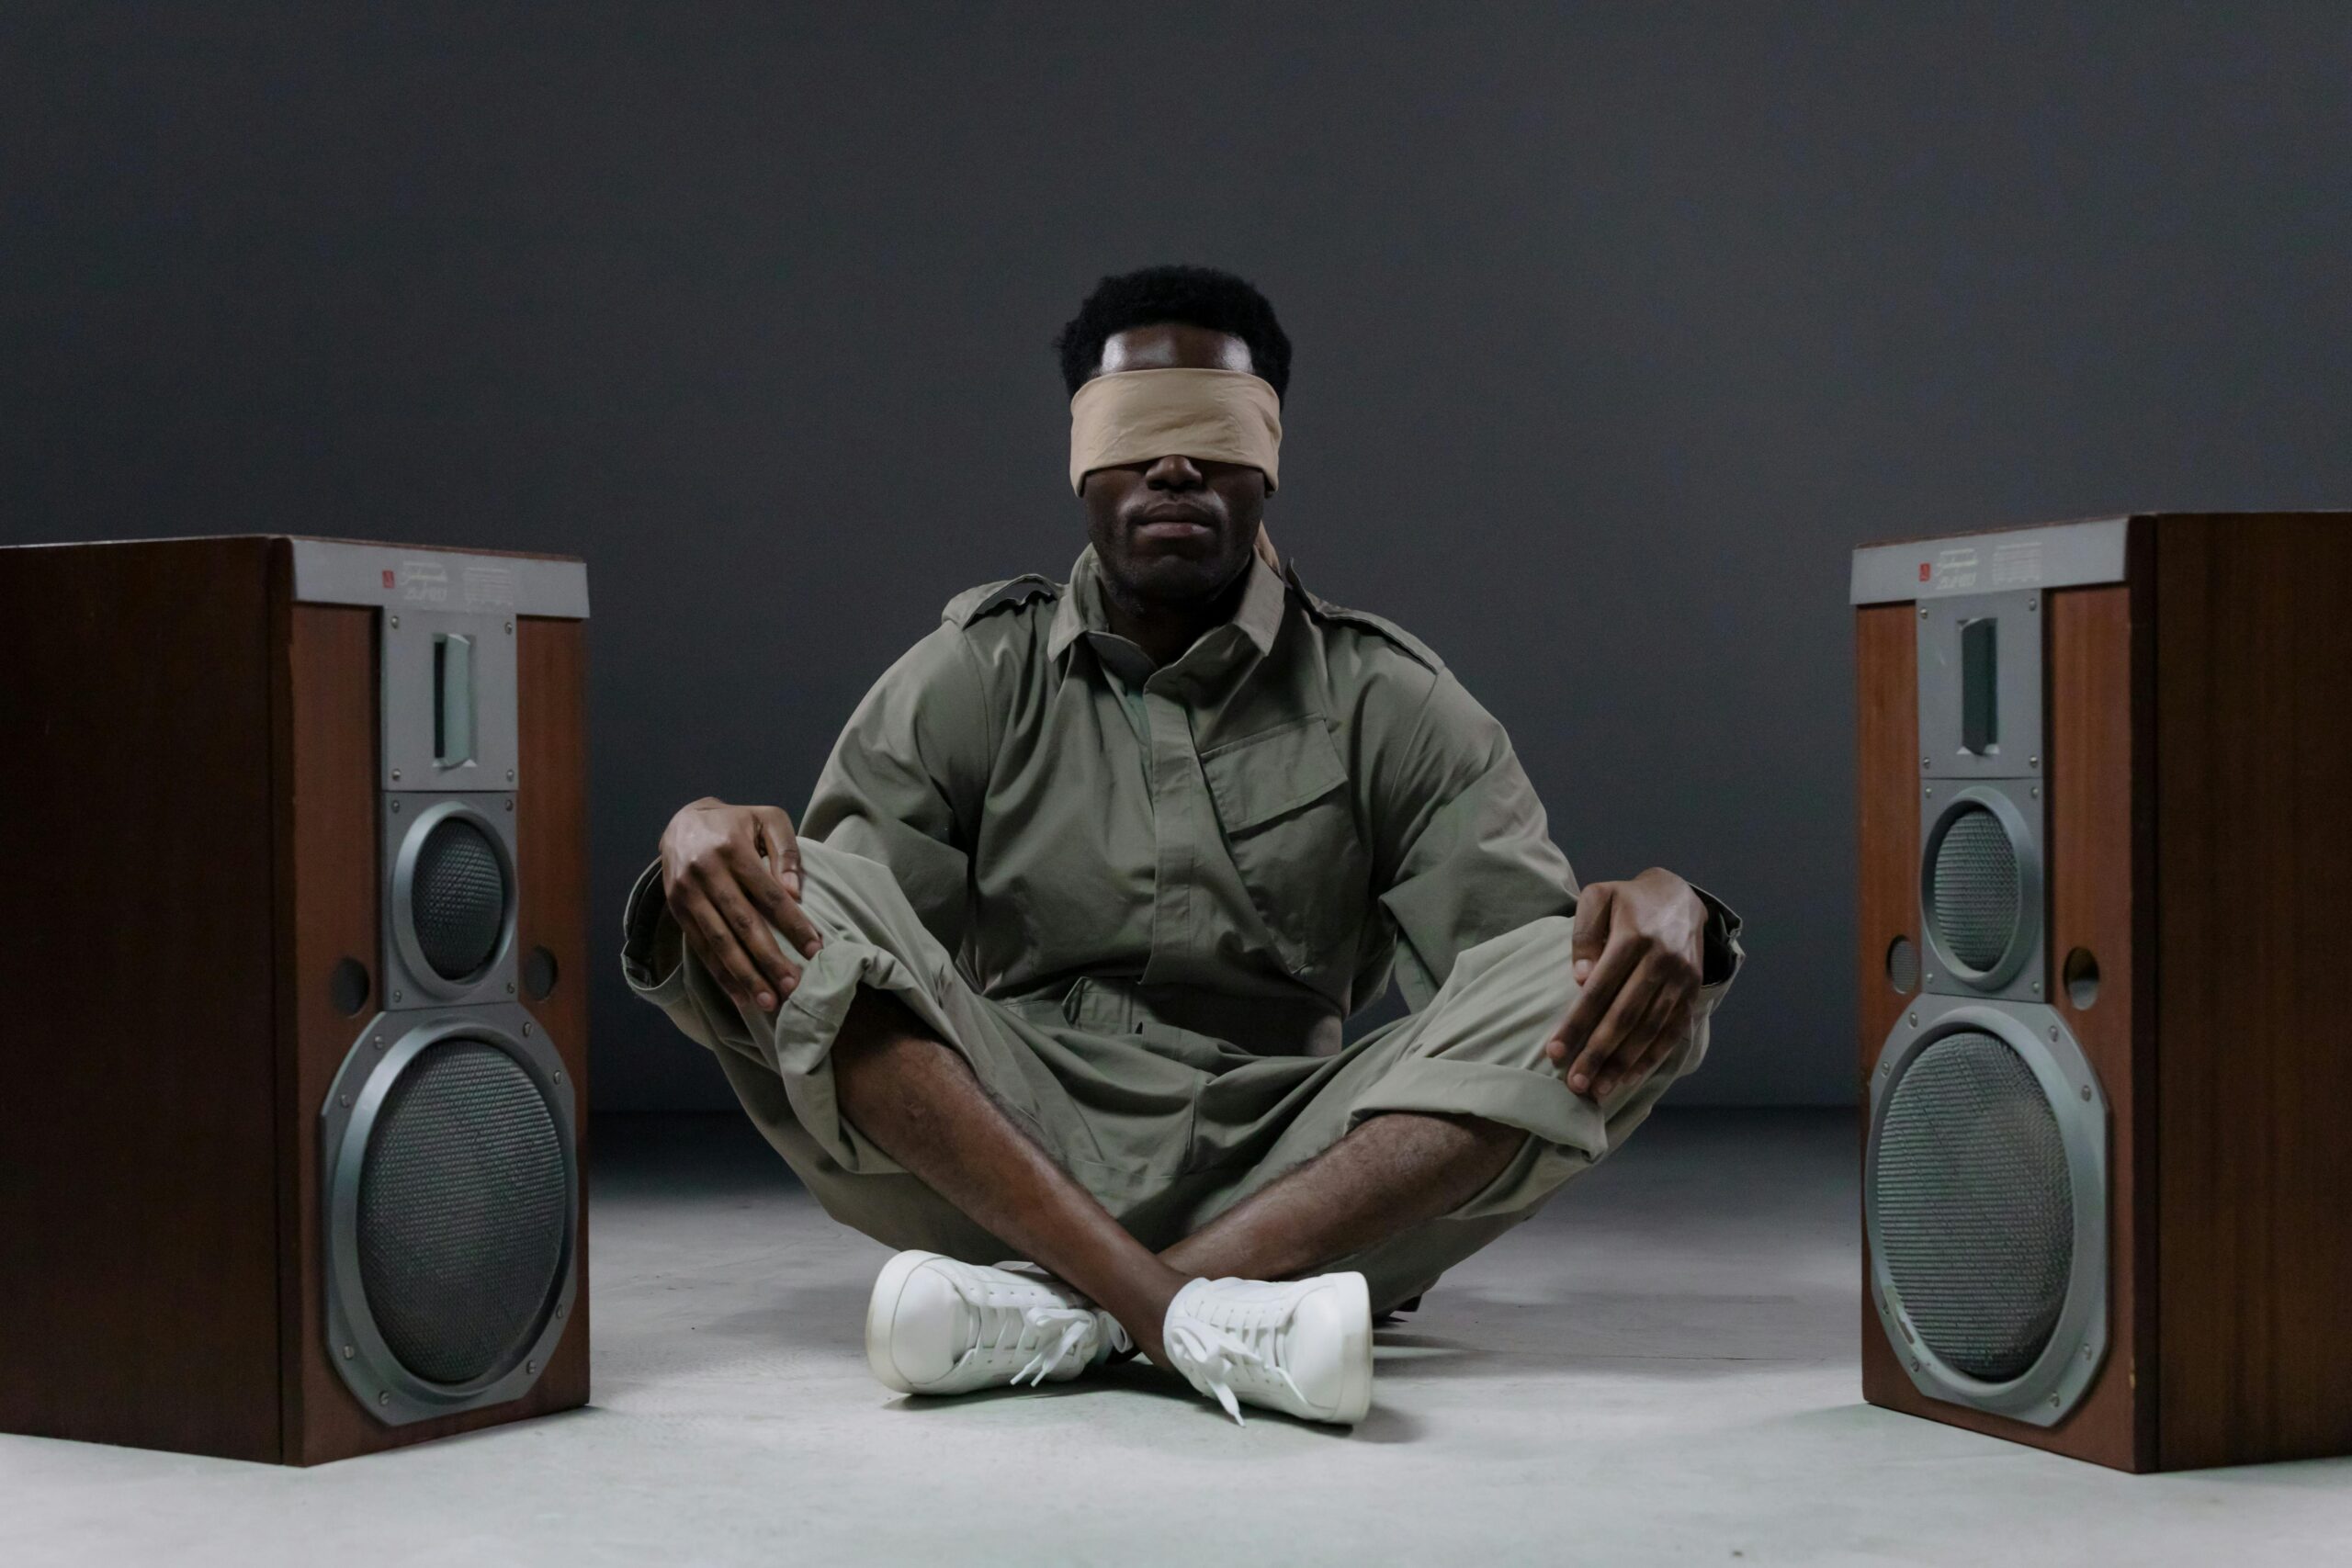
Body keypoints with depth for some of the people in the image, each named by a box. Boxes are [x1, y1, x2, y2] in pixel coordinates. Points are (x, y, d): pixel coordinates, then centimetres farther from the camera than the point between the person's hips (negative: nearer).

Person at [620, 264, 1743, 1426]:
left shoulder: (1387, 702, 9)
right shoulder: (972, 682, 9)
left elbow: (1528, 940, -1)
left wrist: (1661, 912, -26)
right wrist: (707, 840, -23)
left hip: (1295, 1178, 1)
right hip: (1007, 1153, 0)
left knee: (1598, 986, -23)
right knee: (797, 897, -23)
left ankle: (1063, 1312, -35)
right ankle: (1190, 1318, -39)